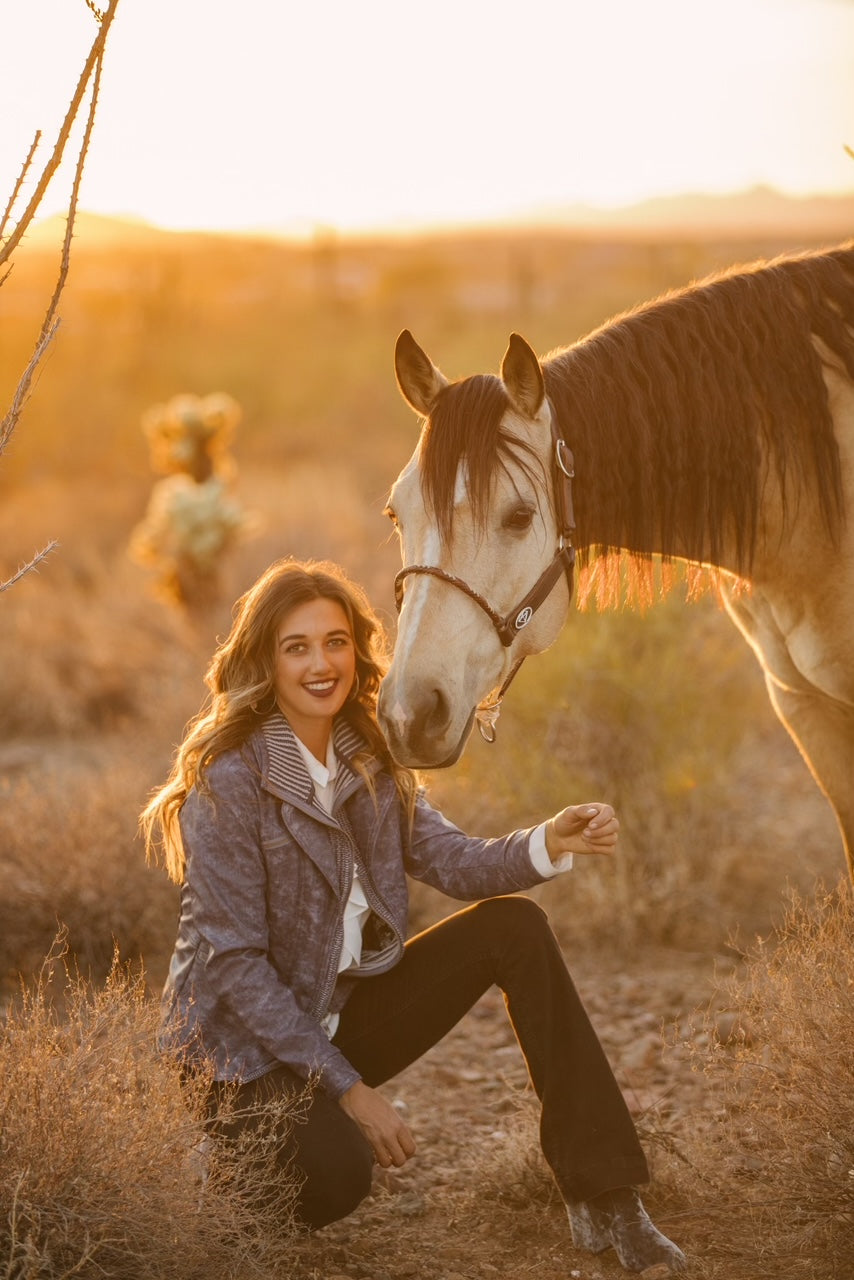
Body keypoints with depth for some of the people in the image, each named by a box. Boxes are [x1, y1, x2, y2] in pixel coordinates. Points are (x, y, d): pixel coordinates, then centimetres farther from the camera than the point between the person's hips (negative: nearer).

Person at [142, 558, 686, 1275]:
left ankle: (602, 1198, -10)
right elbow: (234, 965, -21)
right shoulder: (228, 783, -20)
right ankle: (236, 1137, 3)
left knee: (516, 926, -8)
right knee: (336, 1176, -35)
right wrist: (348, 1089, -22)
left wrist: (550, 845, -24)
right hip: (250, 1044, -7)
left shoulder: (367, 762, 4)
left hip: (346, 1010, 8)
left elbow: (452, 861, -3)